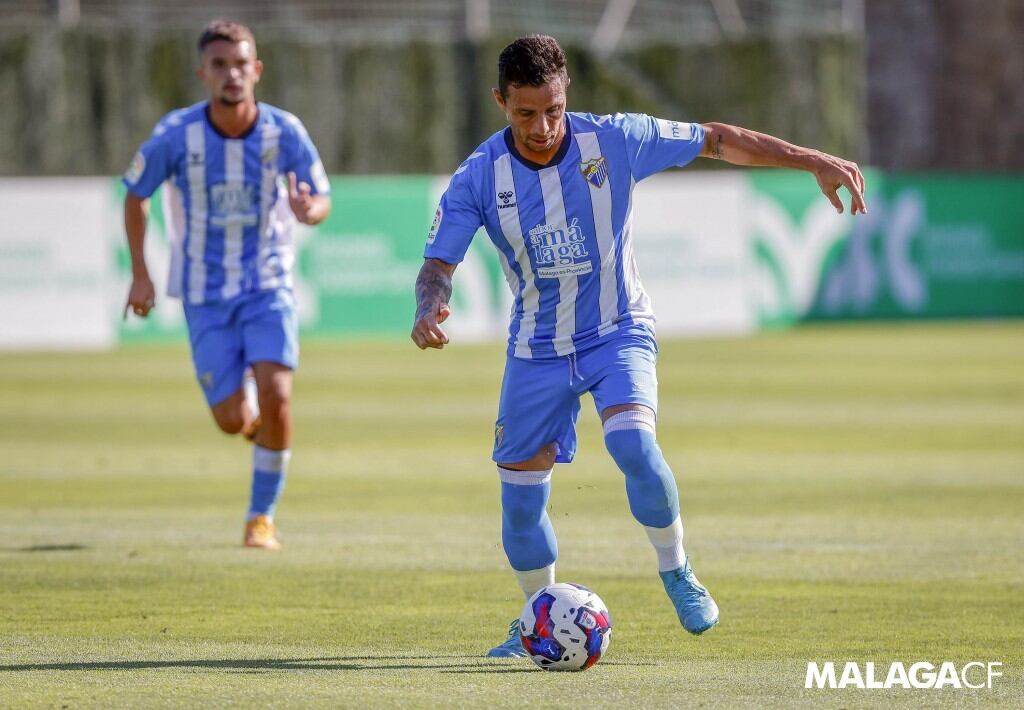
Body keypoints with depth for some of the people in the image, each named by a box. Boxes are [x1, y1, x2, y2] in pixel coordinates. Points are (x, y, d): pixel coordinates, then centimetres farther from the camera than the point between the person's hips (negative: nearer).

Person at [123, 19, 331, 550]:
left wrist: (308, 211, -27)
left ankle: (262, 517, -2)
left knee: (275, 397, -19)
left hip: (269, 288, 0)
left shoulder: (284, 132, -12)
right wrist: (139, 275, 0)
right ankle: (253, 415, 36)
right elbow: (135, 195, 3)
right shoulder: (176, 134, -13)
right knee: (232, 420, -4)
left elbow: (322, 200, -2)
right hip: (205, 296, 0)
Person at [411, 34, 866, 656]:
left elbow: (718, 141, -7)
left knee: (633, 443, -27)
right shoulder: (479, 178, -13)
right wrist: (429, 310, -35)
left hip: (618, 331, -2)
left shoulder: (613, 141, -15)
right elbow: (439, 263, -11)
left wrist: (813, 161, -10)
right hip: (537, 347, 2)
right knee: (520, 494, 2)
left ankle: (676, 571, -4)